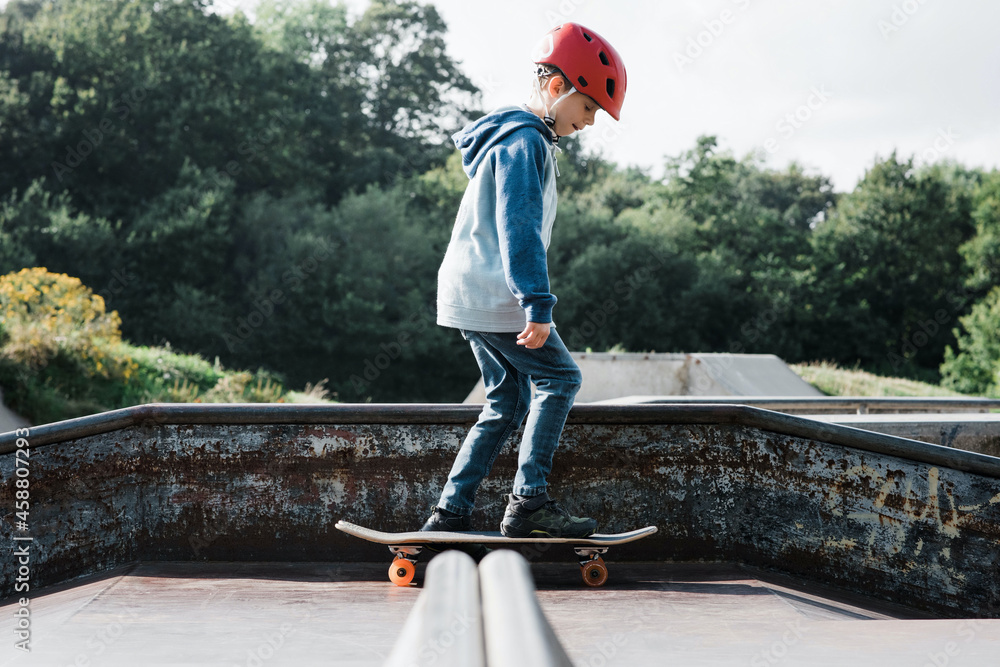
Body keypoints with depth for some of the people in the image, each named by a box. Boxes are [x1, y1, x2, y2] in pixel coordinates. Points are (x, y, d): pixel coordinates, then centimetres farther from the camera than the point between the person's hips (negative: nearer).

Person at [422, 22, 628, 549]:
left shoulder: (515, 137, 21)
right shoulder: (524, 140, -13)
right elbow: (519, 227, -23)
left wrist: (528, 300, 28)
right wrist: (538, 304, -28)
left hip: (469, 296, 10)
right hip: (493, 296, -10)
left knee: (506, 403, 10)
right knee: (559, 378, -4)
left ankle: (450, 514, 8)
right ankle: (528, 501, -7)